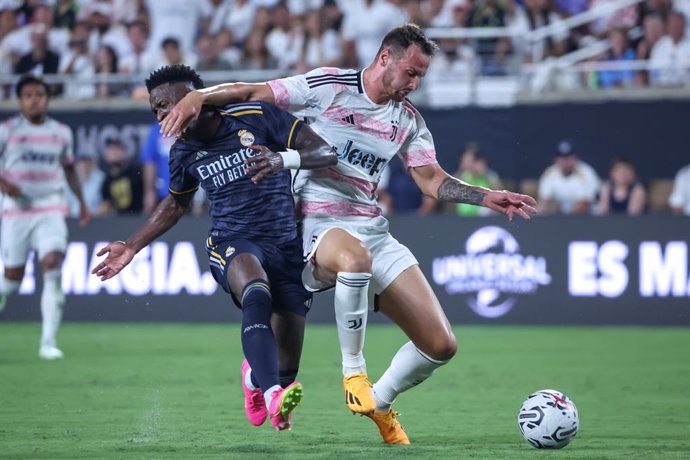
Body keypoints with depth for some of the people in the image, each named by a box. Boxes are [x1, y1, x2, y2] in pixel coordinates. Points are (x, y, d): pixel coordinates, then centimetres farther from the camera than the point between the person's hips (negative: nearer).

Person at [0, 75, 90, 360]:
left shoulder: (61, 132, 10)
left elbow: (69, 168, 23)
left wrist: (82, 201, 21)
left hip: (51, 210, 1)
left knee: (52, 266, -17)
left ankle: (48, 342, -18)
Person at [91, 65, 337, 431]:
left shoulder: (256, 118, -6)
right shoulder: (184, 152, 8)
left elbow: (325, 153, -10)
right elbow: (177, 203, 29)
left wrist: (282, 159, -29)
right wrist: (132, 246, 27)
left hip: (288, 246, -1)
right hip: (233, 246, 1)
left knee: (286, 370, -1)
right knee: (257, 291, -38)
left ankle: (256, 374, 38)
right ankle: (271, 393, -55)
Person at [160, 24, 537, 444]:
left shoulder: (408, 119, 13)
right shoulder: (326, 87, -4)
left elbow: (433, 181, 14)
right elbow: (251, 93, -4)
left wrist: (489, 197, 1)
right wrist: (198, 96, -20)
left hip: (372, 229, 6)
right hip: (318, 224, -6)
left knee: (441, 345, -5)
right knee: (355, 257, -46)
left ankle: (380, 403, 24)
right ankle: (354, 371, -23)